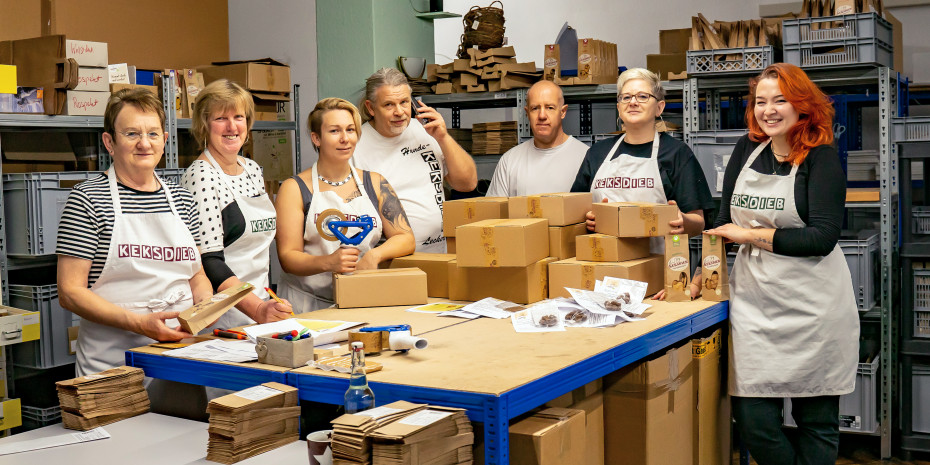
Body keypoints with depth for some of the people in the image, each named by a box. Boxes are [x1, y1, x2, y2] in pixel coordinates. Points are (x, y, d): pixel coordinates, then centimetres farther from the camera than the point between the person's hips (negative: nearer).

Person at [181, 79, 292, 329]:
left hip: (261, 302, 6)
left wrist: (266, 304, 14)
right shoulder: (201, 177, -11)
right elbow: (209, 261, -17)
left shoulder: (253, 169, 10)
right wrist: (256, 308, -25)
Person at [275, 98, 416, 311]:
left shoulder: (375, 183, 14)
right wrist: (328, 262, -22)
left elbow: (406, 238, 8)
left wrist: (375, 255, -12)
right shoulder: (295, 188, 4)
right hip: (309, 305, -2)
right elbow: (288, 257, -3)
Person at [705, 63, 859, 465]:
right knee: (753, 422, -1)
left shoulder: (821, 157, -5)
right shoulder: (747, 151, 9)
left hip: (811, 307, -4)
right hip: (753, 300, 4)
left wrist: (750, 235, -13)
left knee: (816, 423, 8)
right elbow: (724, 225, 12)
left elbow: (822, 236, -15)